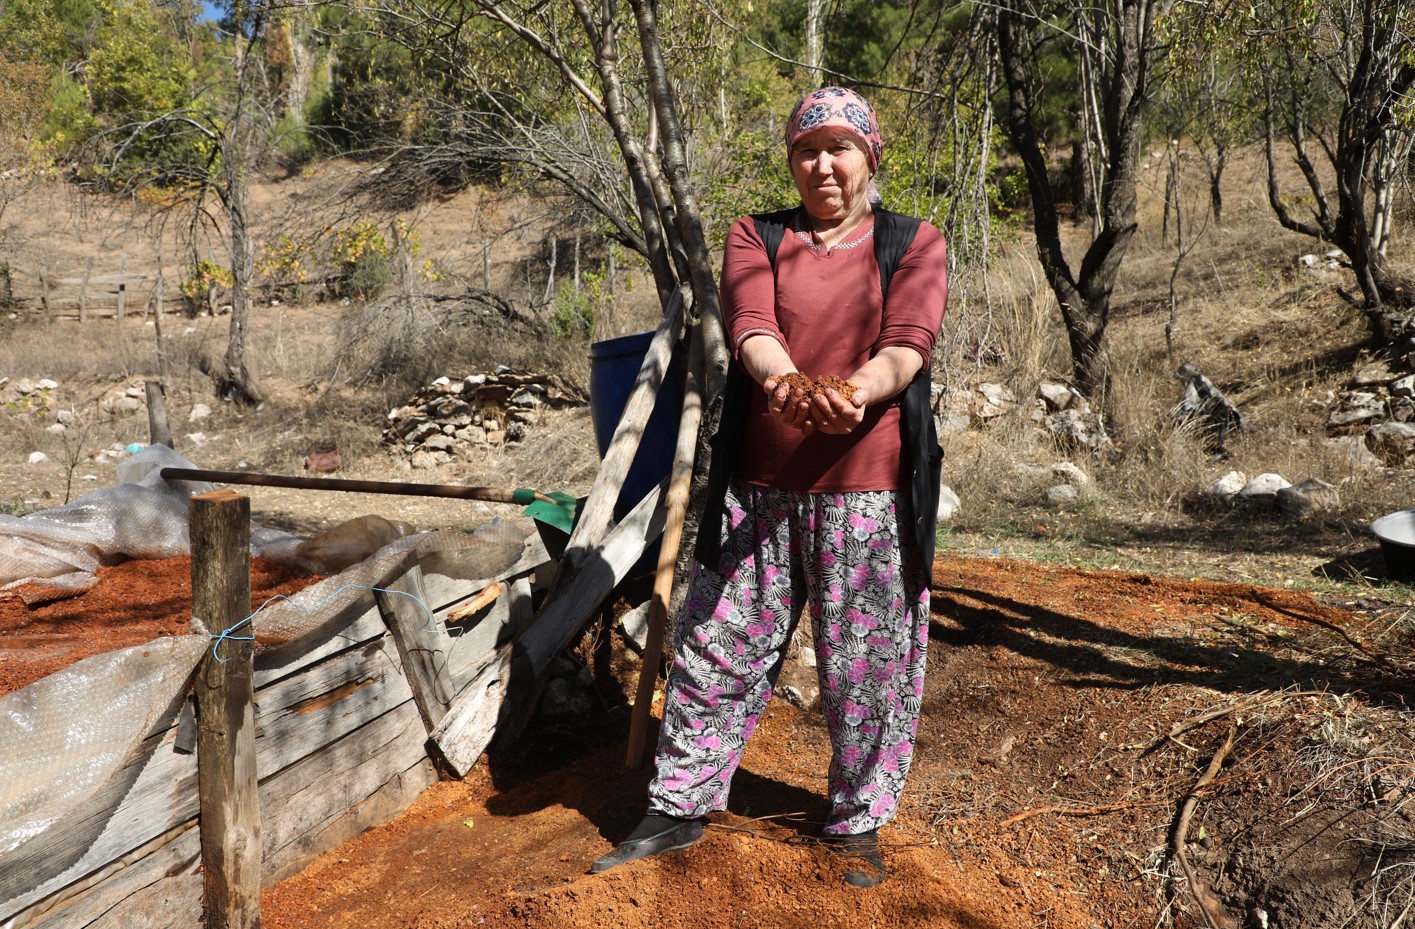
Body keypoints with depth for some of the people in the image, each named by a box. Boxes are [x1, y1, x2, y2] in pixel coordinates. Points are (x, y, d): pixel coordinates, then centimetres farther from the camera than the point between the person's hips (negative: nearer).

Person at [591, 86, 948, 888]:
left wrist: (855, 391, -32)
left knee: (867, 662, 6)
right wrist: (786, 381, -32)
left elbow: (908, 345, -10)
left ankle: (859, 822, 28)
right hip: (760, 487, 2)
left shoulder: (916, 245, 6)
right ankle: (680, 806, 26)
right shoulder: (757, 239, 10)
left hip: (869, 488, -1)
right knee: (718, 644, 8)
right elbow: (750, 327, -9)